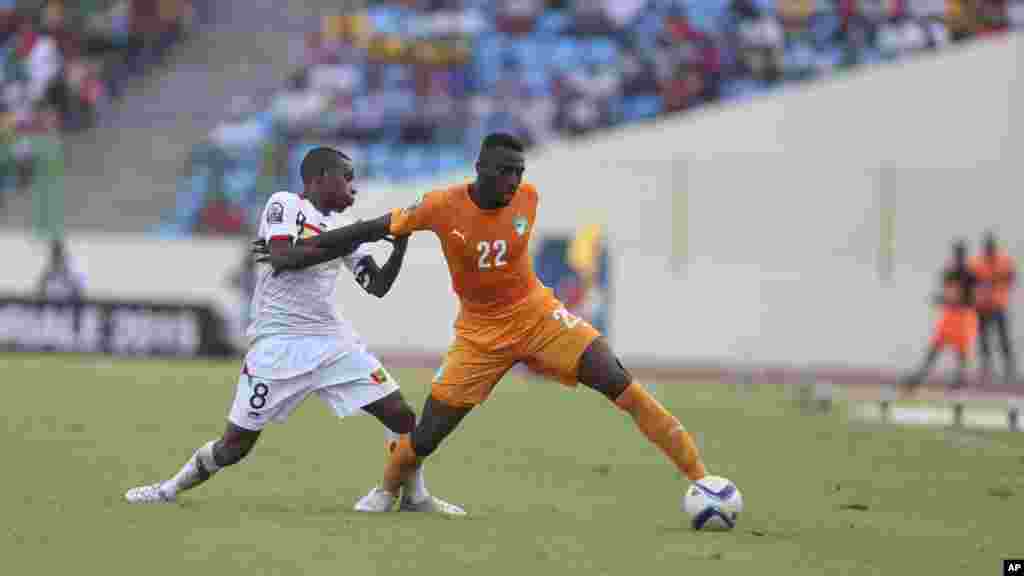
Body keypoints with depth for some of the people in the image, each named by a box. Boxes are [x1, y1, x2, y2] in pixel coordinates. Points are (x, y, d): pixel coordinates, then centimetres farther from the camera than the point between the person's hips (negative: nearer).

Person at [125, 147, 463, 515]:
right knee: (236, 444, -1)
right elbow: (283, 257, -21)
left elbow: (378, 287, 15)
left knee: (402, 417, -3)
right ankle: (172, 488, 21)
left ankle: (416, 497, 17)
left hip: (333, 342, 6)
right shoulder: (285, 205, -4)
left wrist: (400, 245, 1)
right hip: (278, 343, -6)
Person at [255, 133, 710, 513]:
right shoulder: (442, 206, -18)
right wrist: (299, 256, -8)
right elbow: (370, 231, -10)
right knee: (428, 433, -2)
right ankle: (386, 492, 31)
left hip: (537, 313, 1)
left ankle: (699, 477, -15)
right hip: (480, 331, -1)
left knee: (619, 383, -17)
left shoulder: (527, 197, -11)